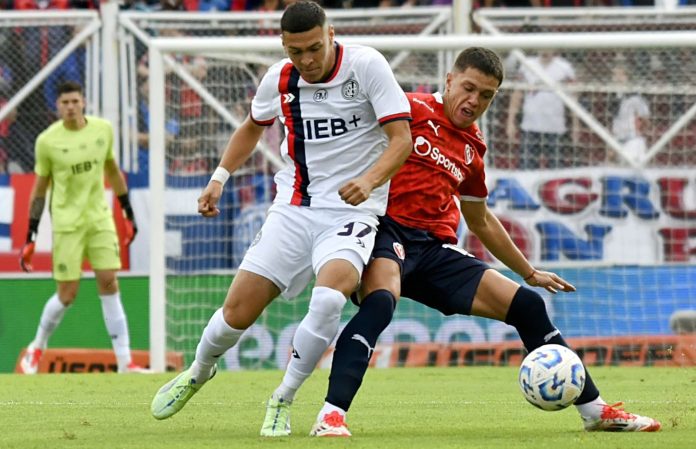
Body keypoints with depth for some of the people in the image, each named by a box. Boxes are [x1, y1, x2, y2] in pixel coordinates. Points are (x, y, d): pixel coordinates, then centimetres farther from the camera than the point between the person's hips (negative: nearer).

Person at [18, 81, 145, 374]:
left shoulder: (103, 129, 0)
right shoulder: (47, 141, -8)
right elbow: (40, 188, 1)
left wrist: (128, 212, 15)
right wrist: (30, 235, 0)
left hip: (100, 218, 3)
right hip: (66, 223, -3)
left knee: (109, 284, -4)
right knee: (67, 294, -3)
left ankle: (124, 362, -3)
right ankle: (37, 348, 23)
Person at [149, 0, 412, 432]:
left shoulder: (367, 65, -12)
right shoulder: (279, 80, 1)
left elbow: (401, 138, -14)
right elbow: (252, 126, 24)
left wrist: (369, 181, -31)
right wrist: (219, 178, 13)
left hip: (351, 212, -4)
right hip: (293, 209, 4)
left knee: (328, 297, -31)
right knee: (238, 311, -3)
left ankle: (282, 401, -11)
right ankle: (198, 372, 32)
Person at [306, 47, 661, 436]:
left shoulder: (473, 148, 20)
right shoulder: (413, 109, -1)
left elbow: (481, 222, 33)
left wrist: (530, 272, 37)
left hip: (436, 248, 7)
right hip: (389, 229, -7)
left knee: (527, 305, 3)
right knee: (381, 300, -39)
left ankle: (595, 410, 14)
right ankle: (332, 415, -43)